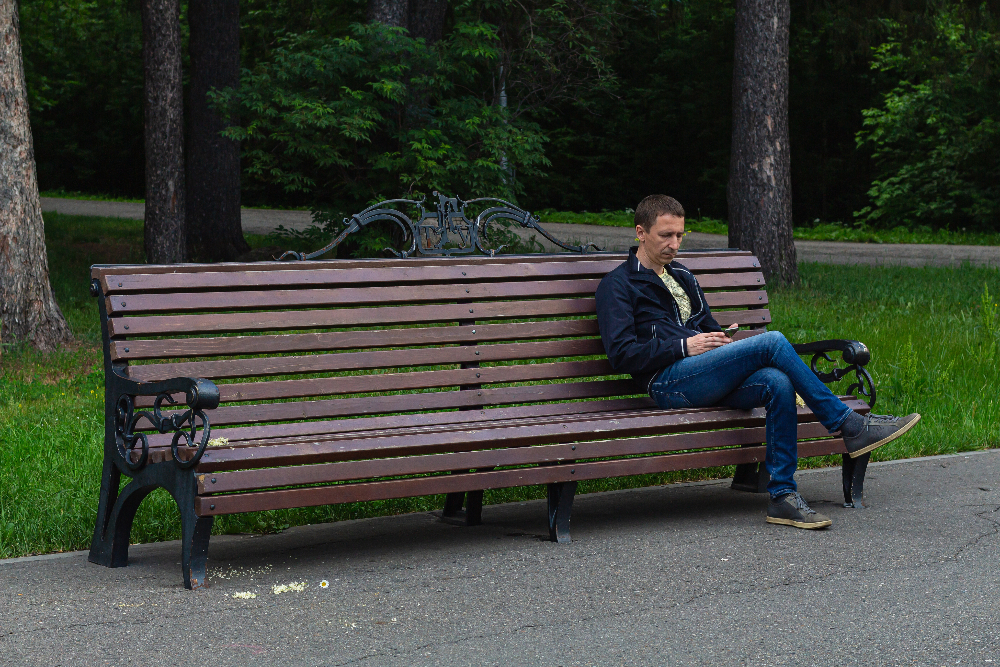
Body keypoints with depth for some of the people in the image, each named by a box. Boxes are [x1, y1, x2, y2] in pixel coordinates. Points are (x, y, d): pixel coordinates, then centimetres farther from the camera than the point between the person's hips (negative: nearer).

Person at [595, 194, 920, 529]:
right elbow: (621, 354, -6)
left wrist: (722, 341, 9)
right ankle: (850, 426, -18)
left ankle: (782, 495, -25)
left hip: (708, 381, 7)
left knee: (777, 383, -27)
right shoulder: (618, 285, 5)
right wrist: (684, 346, -11)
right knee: (773, 341, -24)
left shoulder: (682, 276, 29)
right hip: (668, 382, -7)